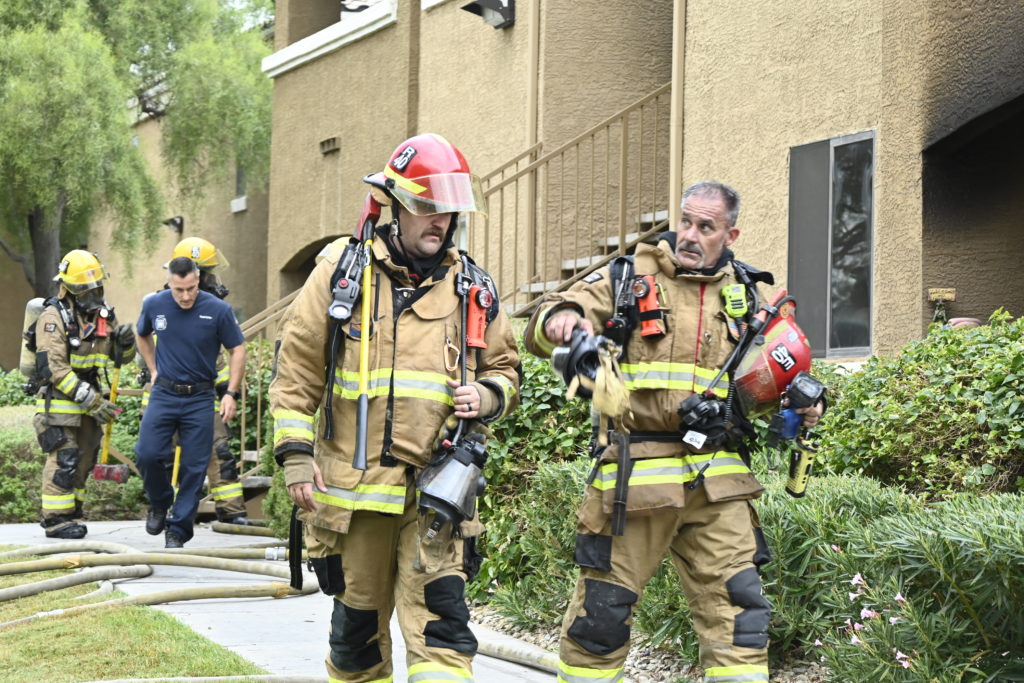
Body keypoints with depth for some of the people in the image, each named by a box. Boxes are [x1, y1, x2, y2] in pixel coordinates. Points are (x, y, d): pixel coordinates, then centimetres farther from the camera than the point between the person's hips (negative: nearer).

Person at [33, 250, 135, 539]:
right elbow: (54, 368, -21)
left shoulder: (101, 314, 8)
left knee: (83, 459, 11)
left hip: (88, 401, 7)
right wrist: (90, 399, -24)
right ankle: (56, 518, -1)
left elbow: (120, 357, 16)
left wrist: (125, 342, -9)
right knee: (64, 460, -8)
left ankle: (70, 512, 22)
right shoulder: (53, 317, -15)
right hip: (58, 402, -7)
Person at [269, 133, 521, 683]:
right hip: (353, 484, 0)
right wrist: (296, 455, -4)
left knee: (440, 623, -11)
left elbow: (503, 367, 19)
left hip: (436, 487, 0)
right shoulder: (342, 270, 2)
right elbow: (296, 369, 3)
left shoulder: (470, 286, 8)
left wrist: (485, 396, -4)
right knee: (358, 619, 12)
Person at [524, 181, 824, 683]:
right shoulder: (629, 278, 5)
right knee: (601, 610, 4)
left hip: (716, 482, 2)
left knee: (739, 614, -1)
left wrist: (800, 406, 1)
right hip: (635, 474, -2)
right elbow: (542, 332, -1)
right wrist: (560, 319, -25)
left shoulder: (746, 295, 13)